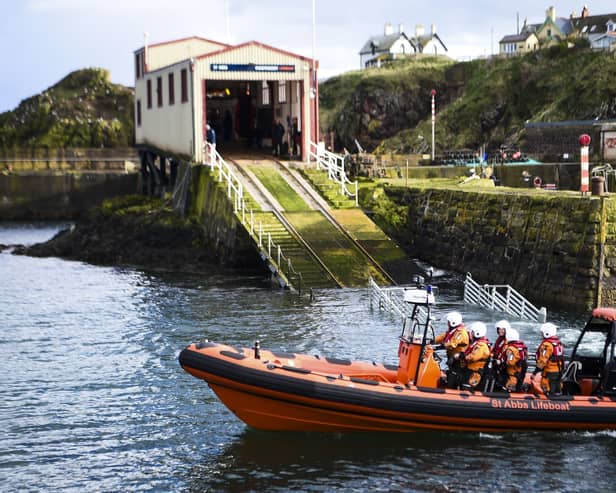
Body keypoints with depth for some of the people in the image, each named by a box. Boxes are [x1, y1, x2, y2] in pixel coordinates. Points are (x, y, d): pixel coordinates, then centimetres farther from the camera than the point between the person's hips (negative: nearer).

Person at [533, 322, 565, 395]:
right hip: (559, 372, 9)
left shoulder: (546, 345, -18)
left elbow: (542, 361, -20)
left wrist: (535, 372, -13)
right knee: (557, 392, 15)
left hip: (549, 373, -9)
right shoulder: (559, 343, 11)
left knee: (549, 393, -5)